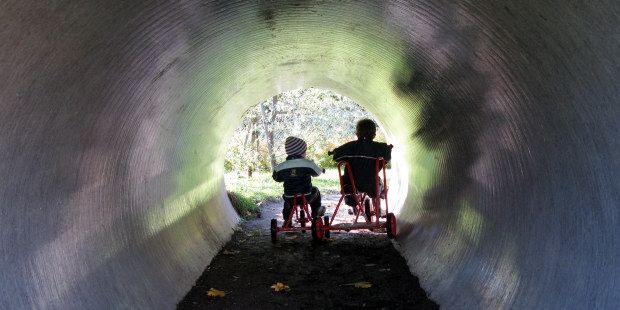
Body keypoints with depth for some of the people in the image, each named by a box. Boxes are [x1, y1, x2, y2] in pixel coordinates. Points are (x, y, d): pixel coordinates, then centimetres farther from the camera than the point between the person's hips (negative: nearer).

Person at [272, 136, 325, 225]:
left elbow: (276, 178, 10)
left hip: (290, 199, 2)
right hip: (306, 197, -2)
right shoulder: (308, 163, -11)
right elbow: (317, 173, 3)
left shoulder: (281, 167, -6)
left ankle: (287, 221, 37)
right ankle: (315, 215, 38)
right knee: (315, 191, 29)